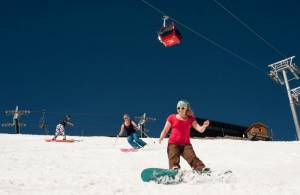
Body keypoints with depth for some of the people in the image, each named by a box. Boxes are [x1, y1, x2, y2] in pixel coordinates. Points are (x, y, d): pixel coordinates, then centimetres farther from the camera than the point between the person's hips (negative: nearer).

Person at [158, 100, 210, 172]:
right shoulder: (172, 118, 6)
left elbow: (200, 129, 0)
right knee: (174, 159, -18)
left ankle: (202, 169, -25)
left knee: (192, 157, -16)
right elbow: (165, 130, 7)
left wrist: (204, 126, -23)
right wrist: (161, 138, -13)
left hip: (186, 144, 1)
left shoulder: (191, 119, 9)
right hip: (173, 144, 0)